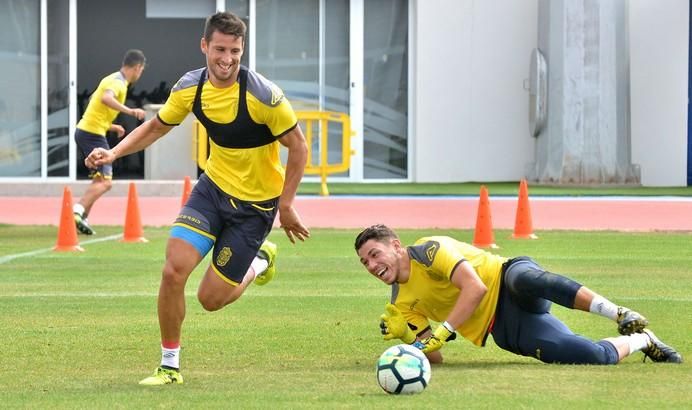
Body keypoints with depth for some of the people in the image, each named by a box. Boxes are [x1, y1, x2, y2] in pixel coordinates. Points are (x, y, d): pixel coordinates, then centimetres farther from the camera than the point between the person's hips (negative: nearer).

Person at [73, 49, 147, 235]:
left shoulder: (113, 79, 17)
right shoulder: (118, 82, -13)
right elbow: (106, 98, -36)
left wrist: (112, 127, 29)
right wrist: (130, 111, -40)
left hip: (85, 130, 10)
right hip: (93, 134, -10)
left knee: (100, 180, 17)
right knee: (104, 182, -14)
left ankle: (82, 218, 15)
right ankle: (78, 211, -26)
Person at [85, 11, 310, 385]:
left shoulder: (262, 94, -23)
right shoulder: (190, 87, -8)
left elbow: (298, 146, -13)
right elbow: (157, 126, 9)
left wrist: (286, 206, -12)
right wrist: (114, 152, -6)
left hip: (255, 204, -4)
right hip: (213, 186, 4)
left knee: (210, 298, -1)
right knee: (173, 271, -15)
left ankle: (260, 261, 32)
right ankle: (169, 366, 2)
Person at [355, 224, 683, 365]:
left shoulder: (428, 250, -9)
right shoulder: (401, 304, 11)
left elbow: (475, 288, -21)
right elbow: (434, 356, 10)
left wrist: (443, 332, -26)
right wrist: (403, 335, -8)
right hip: (505, 331, 4)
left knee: (525, 278, -44)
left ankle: (621, 314, -36)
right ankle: (640, 341, 8)